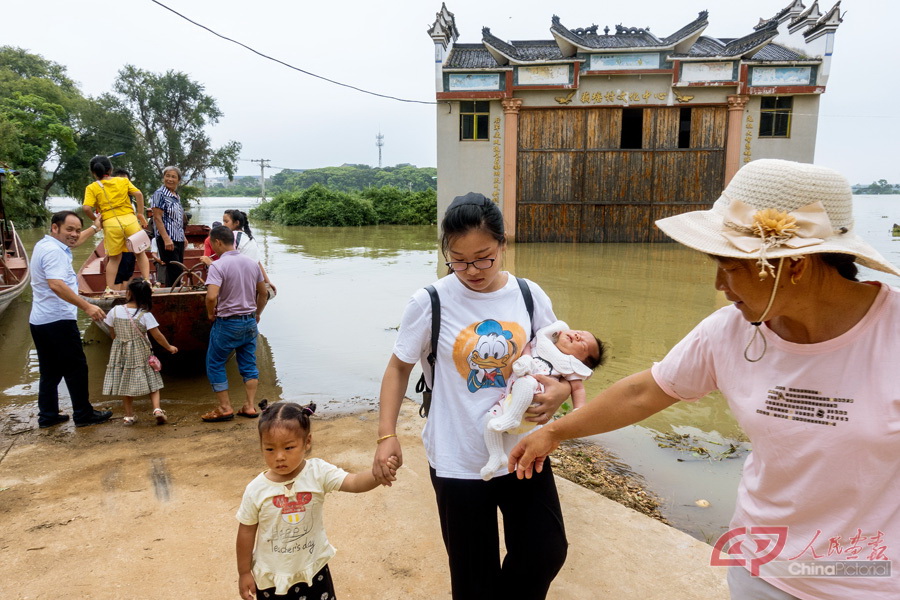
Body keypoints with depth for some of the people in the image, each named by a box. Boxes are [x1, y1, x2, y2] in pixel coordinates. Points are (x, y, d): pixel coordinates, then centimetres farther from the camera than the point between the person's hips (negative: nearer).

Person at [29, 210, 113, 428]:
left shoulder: (45, 245, 13)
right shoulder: (54, 251, -18)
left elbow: (74, 242, 34)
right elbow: (56, 285, -32)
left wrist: (94, 228, 45)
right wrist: (87, 306, -34)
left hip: (39, 321, 10)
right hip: (58, 321, -10)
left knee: (50, 371, 16)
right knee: (76, 369, 1)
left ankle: (47, 415, 22)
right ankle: (84, 414, 10)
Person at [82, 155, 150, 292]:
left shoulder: (92, 188, 5)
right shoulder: (123, 180, 10)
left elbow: (87, 208, -8)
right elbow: (138, 194, -3)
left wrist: (95, 219, 8)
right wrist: (140, 213, 2)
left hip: (110, 223, 0)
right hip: (130, 219, 0)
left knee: (114, 258, 13)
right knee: (140, 253, 15)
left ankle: (109, 289, 12)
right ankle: (147, 281, 4)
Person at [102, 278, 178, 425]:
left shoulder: (115, 311, -7)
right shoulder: (145, 315, -14)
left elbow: (112, 334, 5)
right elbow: (157, 336, -12)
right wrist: (169, 347, 3)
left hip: (121, 354, 2)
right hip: (141, 354, -2)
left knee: (125, 384, 13)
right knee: (152, 382, 8)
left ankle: (129, 415, 18)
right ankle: (157, 409, -7)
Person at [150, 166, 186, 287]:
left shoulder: (177, 196, 16)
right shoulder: (160, 194, -7)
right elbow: (157, 218, -14)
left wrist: (183, 237, 19)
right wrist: (166, 239, -22)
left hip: (179, 239, 8)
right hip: (167, 240, -8)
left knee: (179, 272, 9)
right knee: (174, 271, -12)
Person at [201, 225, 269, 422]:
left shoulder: (218, 266, -16)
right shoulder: (252, 263, 4)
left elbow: (211, 296, -27)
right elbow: (263, 293, 12)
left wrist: (211, 313, -9)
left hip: (227, 323, -6)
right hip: (250, 322, 6)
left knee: (215, 364, 10)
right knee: (249, 364, 13)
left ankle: (225, 408, 11)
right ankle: (250, 406, 14)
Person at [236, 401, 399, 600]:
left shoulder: (318, 472, -19)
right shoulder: (256, 490, -18)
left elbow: (354, 483, -32)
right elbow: (246, 532, -6)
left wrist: (379, 474, -52)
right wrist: (244, 572, 3)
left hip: (313, 569, 1)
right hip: (271, 576, 0)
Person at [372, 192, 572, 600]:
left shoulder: (529, 295, -5)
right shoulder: (429, 303, -13)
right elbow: (399, 367, -1)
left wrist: (561, 389, -14)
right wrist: (387, 435, -8)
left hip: (524, 451, 3)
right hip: (459, 461, -2)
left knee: (546, 553, 12)